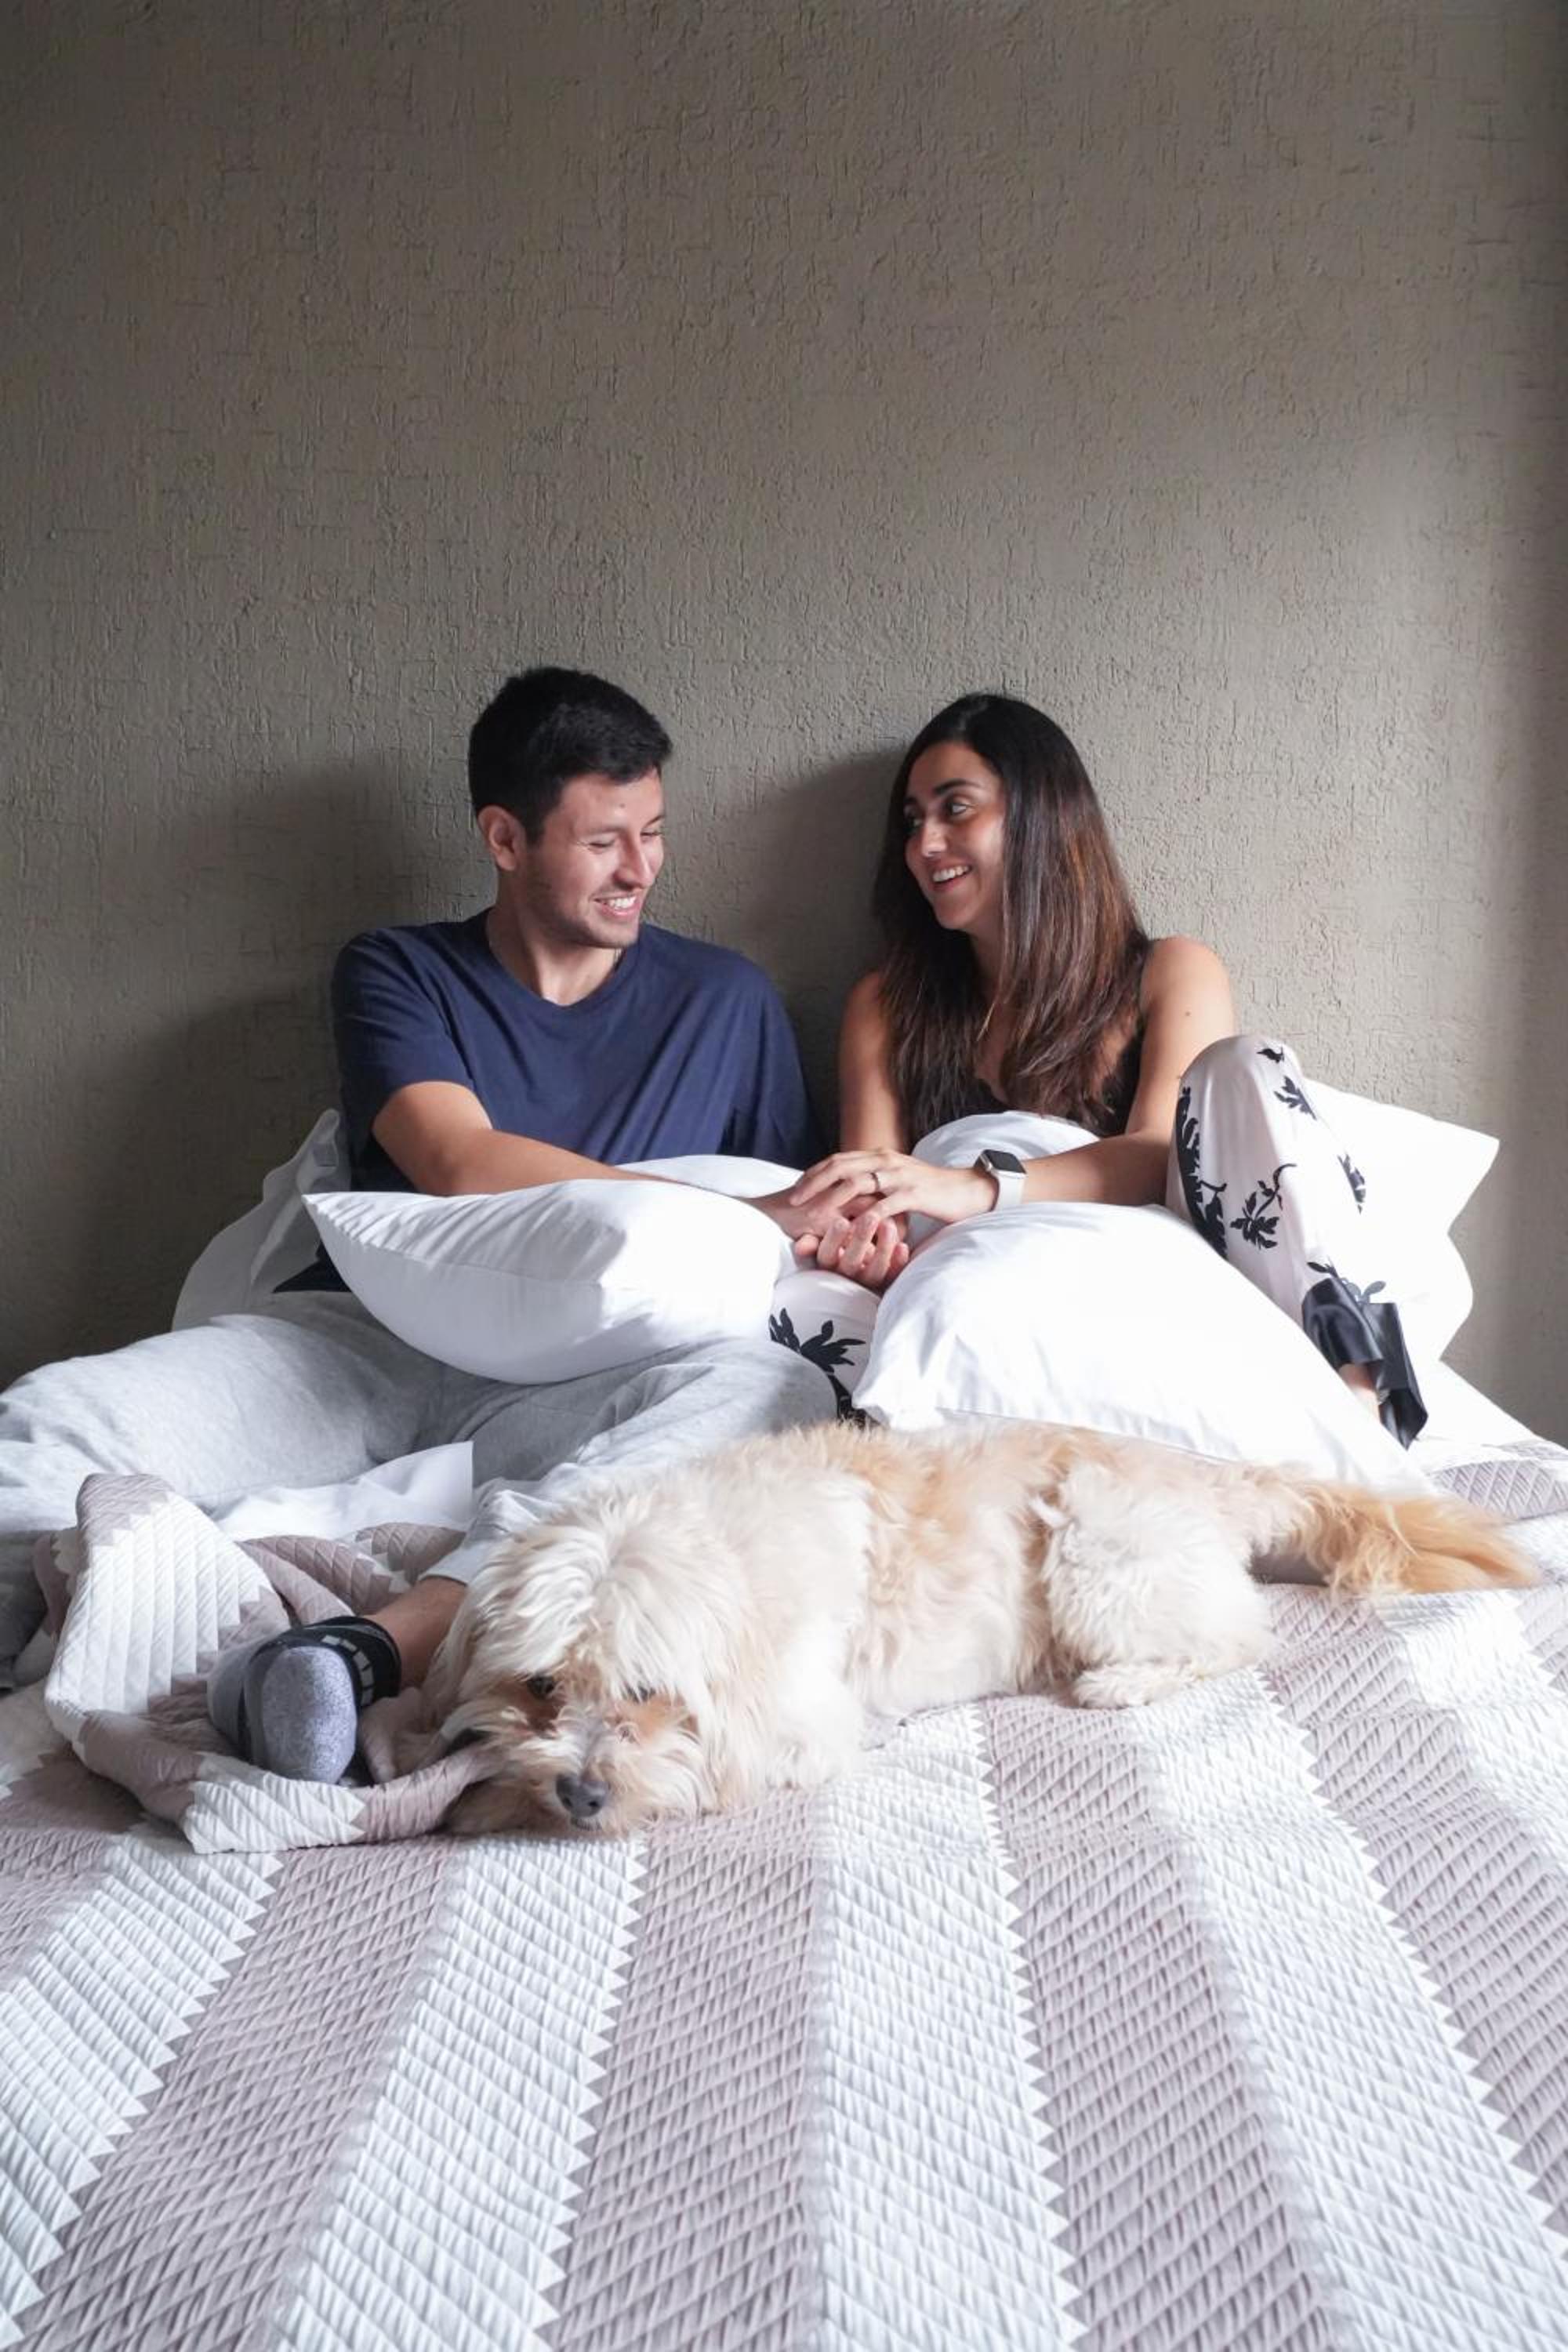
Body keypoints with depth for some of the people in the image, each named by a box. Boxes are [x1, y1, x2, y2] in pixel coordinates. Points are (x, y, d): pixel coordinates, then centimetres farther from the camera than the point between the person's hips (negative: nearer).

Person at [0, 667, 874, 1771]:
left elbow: (794, 1228, 18)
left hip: (569, 1385, 0)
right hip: (361, 1343, 0)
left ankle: (389, 1637, -47)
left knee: (779, 1385, -34)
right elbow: (462, 1165, -8)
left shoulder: (724, 998, 14)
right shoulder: (398, 974, 9)